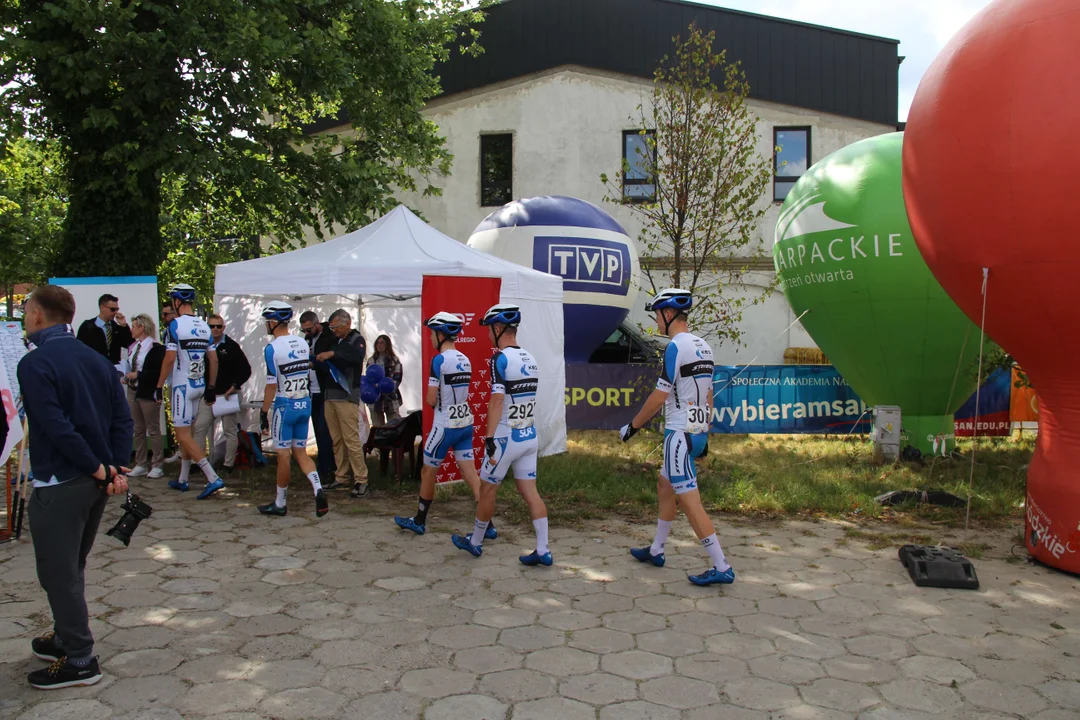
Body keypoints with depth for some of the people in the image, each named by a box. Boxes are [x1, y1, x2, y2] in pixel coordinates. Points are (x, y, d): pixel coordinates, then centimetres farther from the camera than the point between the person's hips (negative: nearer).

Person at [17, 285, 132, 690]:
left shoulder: (35, 364, -14)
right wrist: (116, 469, -3)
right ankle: (68, 639, 36)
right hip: (95, 482, 8)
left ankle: (80, 661, 11)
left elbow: (56, 426, -23)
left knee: (58, 573, 4)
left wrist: (101, 469, -17)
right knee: (71, 567, 22)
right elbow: (123, 420, 3)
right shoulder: (96, 359, 9)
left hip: (58, 485, -8)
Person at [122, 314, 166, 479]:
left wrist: (138, 375, -18)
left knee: (153, 429, -1)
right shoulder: (133, 347, 13)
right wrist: (127, 377, 3)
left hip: (149, 393, -8)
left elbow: (160, 372, -18)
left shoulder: (156, 348, -12)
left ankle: (157, 466, 6)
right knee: (138, 430, 12)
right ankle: (141, 465, 19)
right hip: (133, 391, 8)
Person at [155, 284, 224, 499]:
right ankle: (182, 479, 25)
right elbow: (213, 360, 11)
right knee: (185, 431, 18)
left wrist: (159, 386, -9)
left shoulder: (176, 324, -12)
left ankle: (213, 478, -15)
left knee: (183, 434, -5)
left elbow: (170, 359, -17)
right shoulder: (204, 326, 8)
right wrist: (211, 388, 18)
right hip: (200, 385, 7)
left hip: (182, 385, -7)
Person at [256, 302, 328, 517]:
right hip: (305, 403, 6)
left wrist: (264, 413, -7)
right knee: (301, 452, 14)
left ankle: (280, 504, 17)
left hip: (284, 406, -6)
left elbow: (272, 385, -13)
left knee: (283, 455, 5)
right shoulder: (303, 344, 5)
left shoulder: (273, 348, -13)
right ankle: (318, 490, -5)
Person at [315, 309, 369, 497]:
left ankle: (361, 480, -8)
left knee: (351, 439, -11)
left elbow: (357, 356, -22)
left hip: (347, 397, -7)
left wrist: (332, 354, -28)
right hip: (330, 396, 7)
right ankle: (341, 477, 12)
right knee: (337, 440, 6)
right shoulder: (335, 341, 21)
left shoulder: (357, 339, 0)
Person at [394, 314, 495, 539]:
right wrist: (443, 399, 7)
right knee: (471, 474, 6)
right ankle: (487, 525, 4)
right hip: (465, 423, 7)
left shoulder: (439, 360, -15)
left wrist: (428, 397, 5)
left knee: (428, 472, 11)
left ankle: (419, 521, 26)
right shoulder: (465, 360, 7)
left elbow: (431, 400, -15)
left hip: (445, 426, -6)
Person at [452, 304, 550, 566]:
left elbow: (497, 400, -22)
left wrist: (489, 439, -24)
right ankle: (543, 550, 4)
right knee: (529, 491, 7)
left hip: (506, 437, -7)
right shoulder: (530, 359, 8)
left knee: (488, 489, 9)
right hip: (530, 436, 7)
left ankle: (475, 542, 24)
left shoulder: (501, 358, -15)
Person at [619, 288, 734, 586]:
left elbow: (659, 397, -15)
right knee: (665, 486, 21)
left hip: (680, 433, -9)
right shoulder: (703, 346, 10)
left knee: (689, 501, -4)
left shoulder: (676, 346, -16)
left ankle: (722, 568, -1)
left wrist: (633, 426, -4)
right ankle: (655, 551, 31)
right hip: (698, 432, 10)